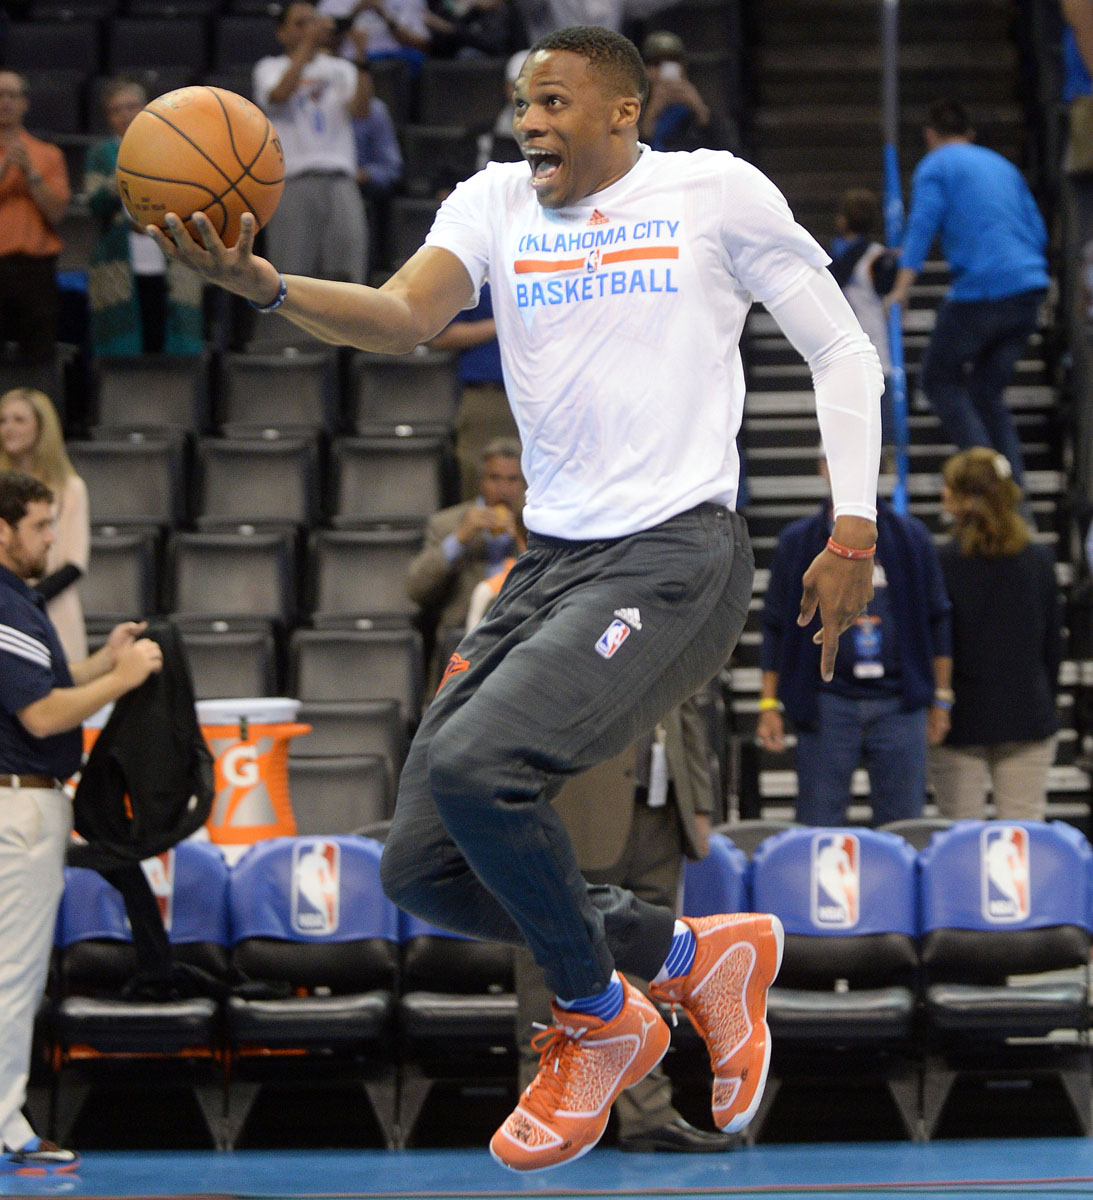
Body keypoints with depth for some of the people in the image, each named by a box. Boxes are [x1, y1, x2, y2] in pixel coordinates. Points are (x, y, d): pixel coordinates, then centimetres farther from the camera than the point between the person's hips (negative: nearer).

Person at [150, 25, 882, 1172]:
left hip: (675, 554, -6)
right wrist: (263, 284, -27)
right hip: (548, 559, 6)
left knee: (473, 763, -28)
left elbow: (843, 353, 6)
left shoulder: (715, 193, 0)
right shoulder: (497, 201, 10)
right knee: (422, 865, -1)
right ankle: (691, 954, 18)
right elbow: (405, 315, -8)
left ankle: (596, 1020, -3)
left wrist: (854, 530, -3)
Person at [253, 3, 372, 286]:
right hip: (292, 181, -2)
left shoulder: (340, 68, 17)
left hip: (340, 180, 2)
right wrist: (308, 44, -12)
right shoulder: (270, 68, 12)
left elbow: (359, 108, 0)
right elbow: (280, 94, -12)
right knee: (292, 275, -5)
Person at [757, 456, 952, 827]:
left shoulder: (909, 536, 8)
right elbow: (776, 627, 9)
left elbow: (937, 620, 12)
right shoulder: (798, 542, 7)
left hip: (898, 703, 1)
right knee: (819, 828, -2)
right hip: (828, 704, -1)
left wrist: (940, 699, 8)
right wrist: (769, 704, 3)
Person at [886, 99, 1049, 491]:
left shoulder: (935, 167, 3)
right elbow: (1037, 232, 20)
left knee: (939, 378, 8)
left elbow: (922, 225, -12)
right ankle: (1014, 485, 1)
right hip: (1030, 286, 6)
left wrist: (901, 288, -17)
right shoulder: (1002, 166, 22)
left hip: (980, 288, -6)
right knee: (987, 391, 15)